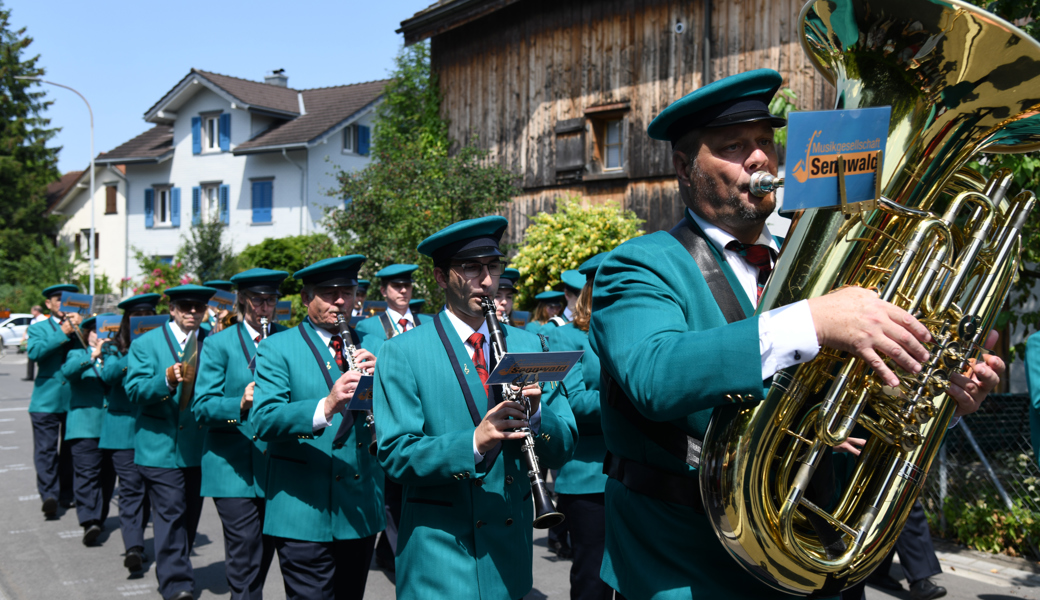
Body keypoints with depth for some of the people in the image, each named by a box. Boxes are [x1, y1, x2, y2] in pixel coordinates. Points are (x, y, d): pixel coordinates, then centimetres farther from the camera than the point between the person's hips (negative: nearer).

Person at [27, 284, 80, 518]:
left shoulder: (82, 327, 15)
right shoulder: (38, 329, 10)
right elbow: (34, 352, -10)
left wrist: (80, 327, -12)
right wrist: (63, 333, -16)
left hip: (76, 398, 2)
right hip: (47, 399, -2)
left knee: (71, 449, 8)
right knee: (45, 448, -8)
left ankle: (68, 494, 17)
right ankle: (49, 495, -12)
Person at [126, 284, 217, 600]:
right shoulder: (146, 343, 0)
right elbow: (135, 390, -12)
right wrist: (167, 380, -28)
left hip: (199, 446, 4)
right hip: (160, 445, -3)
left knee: (190, 514, 12)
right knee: (170, 514, -8)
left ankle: (175, 571, 29)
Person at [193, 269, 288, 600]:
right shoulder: (218, 344, 1)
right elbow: (202, 407, -8)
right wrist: (241, 405, -27)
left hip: (277, 467, 3)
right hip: (234, 468, -3)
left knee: (264, 556, 12)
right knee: (245, 563, -7)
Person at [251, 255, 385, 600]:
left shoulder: (371, 347, 10)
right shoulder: (277, 348, -1)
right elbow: (263, 419, -15)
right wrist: (324, 407, -32)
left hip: (362, 508, 4)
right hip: (304, 512, -4)